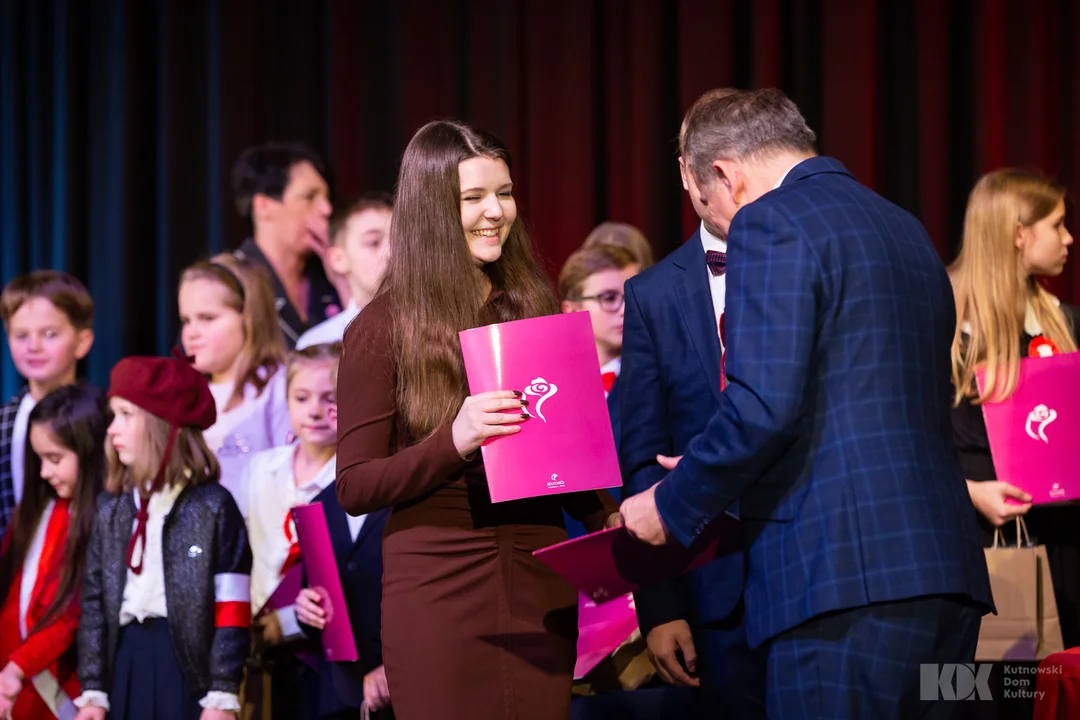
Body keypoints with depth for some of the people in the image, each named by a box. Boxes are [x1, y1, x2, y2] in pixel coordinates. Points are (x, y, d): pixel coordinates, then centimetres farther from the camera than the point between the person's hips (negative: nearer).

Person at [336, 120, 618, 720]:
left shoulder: (535, 308, 11)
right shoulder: (383, 329, -2)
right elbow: (355, 488, -5)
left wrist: (609, 524, -2)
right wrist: (454, 441, -21)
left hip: (541, 585, 4)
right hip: (437, 590, -4)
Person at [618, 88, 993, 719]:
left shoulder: (771, 224, -4)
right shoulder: (906, 229, 21)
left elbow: (762, 407, -15)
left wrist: (672, 506, 0)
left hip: (847, 578, -9)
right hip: (947, 571, 9)